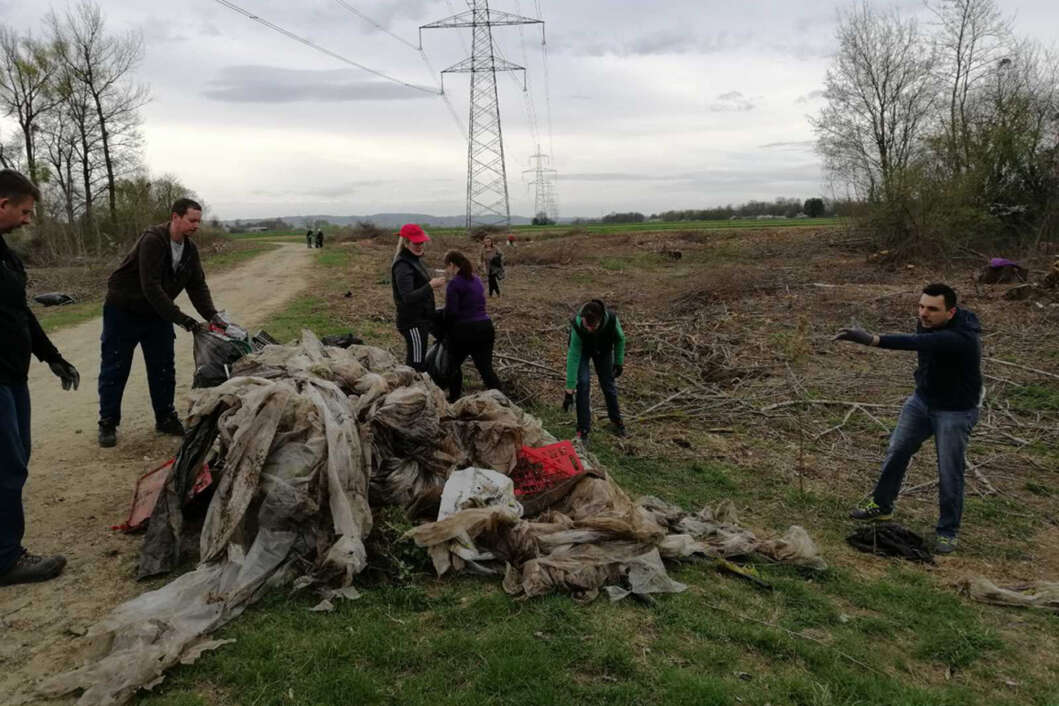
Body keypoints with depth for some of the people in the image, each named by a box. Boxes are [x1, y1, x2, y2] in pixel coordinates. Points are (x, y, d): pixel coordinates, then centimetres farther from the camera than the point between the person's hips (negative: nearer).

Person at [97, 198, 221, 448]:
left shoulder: (190, 249, -3)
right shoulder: (153, 240, -26)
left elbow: (198, 286, -3)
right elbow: (151, 287, -31)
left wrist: (213, 317, -19)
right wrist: (183, 319, -33)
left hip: (158, 313, 6)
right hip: (123, 312, -6)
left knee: (163, 369, 8)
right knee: (115, 369, 3)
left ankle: (166, 418, 20)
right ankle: (108, 423, 14)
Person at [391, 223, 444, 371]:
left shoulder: (414, 260, 14)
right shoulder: (403, 266, -19)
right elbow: (407, 297, -29)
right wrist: (431, 285, -35)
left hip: (421, 319, 10)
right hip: (413, 322, -10)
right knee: (416, 365, -8)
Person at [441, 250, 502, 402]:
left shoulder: (454, 283, -10)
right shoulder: (476, 280, 14)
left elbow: (451, 311, -15)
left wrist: (447, 330, 3)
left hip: (465, 330, -6)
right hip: (485, 326, 6)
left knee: (455, 364, 16)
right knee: (486, 368, 5)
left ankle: (454, 399, 26)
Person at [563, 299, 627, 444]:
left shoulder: (611, 319, -38)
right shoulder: (577, 326, -41)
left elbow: (620, 339, -14)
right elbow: (573, 358, -38)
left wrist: (619, 362, -6)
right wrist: (569, 391, -38)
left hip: (603, 349, 2)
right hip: (582, 350, -2)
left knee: (608, 383, 5)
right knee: (583, 383, -15)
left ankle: (616, 420, 28)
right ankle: (583, 428, -2)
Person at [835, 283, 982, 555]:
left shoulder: (960, 338, -35)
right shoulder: (927, 323, -9)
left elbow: (917, 342, -51)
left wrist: (872, 339, -63)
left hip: (955, 412, -7)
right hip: (922, 400, 7)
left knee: (950, 472, 1)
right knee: (896, 452, 12)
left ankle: (948, 532, 19)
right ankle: (881, 505, 30)